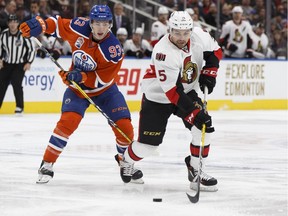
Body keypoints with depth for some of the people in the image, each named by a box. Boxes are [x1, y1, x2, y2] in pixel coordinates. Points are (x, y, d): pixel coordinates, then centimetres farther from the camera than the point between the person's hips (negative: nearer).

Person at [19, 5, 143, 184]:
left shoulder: (114, 50, -26)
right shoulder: (80, 28, -19)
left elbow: (102, 79, -24)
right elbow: (58, 24, -2)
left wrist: (82, 76, -38)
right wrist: (39, 25, -20)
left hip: (104, 90, 0)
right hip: (77, 88, 0)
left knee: (124, 126, -9)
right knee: (68, 121, -23)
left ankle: (124, 161, 22)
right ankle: (47, 165, -13)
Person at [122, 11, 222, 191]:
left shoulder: (199, 36, -18)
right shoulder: (163, 52, -35)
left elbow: (215, 51, 4)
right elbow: (173, 92, -35)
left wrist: (209, 73, -12)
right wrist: (195, 113, -39)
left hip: (187, 91, 5)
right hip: (158, 97, -5)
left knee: (205, 126, -15)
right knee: (148, 143, -2)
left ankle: (196, 170, 2)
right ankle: (126, 161, 30)